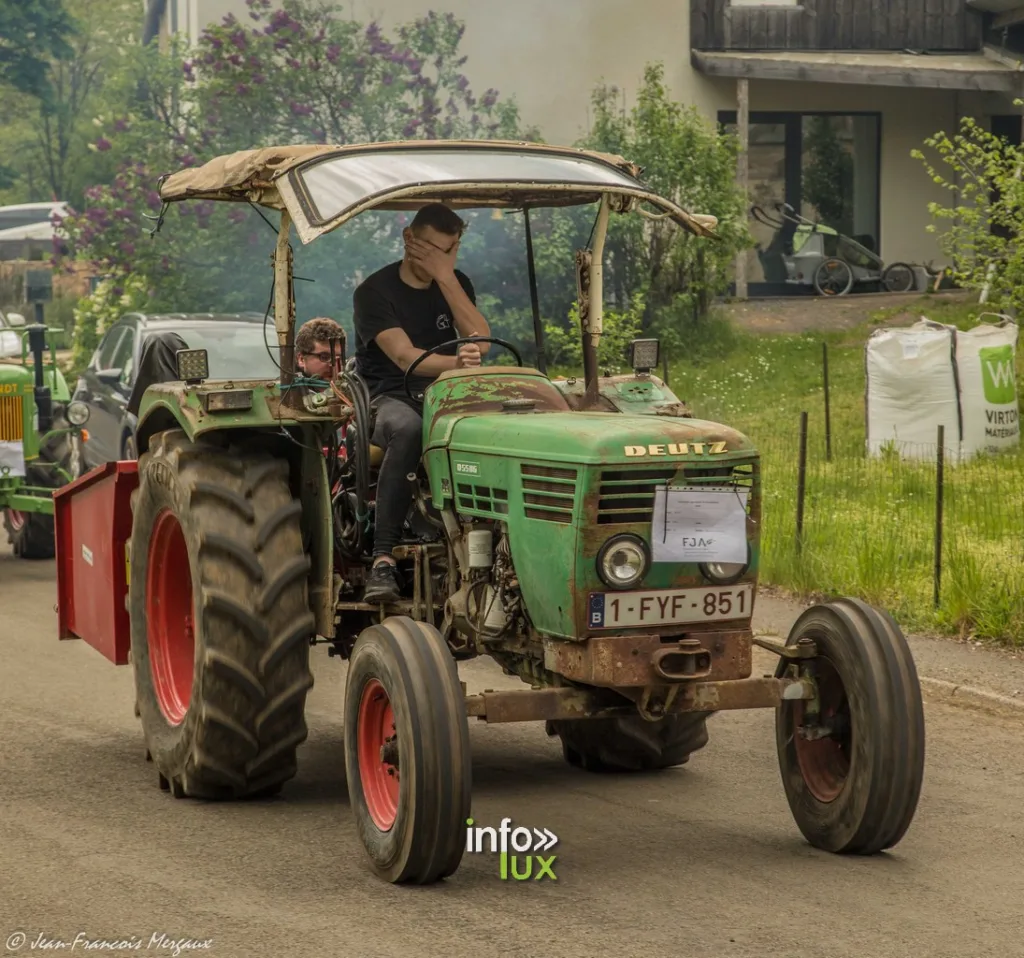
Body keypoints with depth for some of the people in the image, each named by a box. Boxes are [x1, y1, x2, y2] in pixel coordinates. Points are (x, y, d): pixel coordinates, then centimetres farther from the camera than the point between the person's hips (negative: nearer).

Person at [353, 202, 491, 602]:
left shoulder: (456, 284, 11)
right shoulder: (375, 291, -5)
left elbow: (481, 341, -6)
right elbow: (404, 357, -20)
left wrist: (446, 278, -12)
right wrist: (455, 363, -40)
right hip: (392, 399, -4)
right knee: (407, 428, -41)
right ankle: (383, 559, -45)